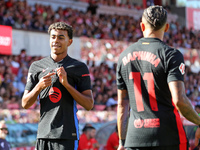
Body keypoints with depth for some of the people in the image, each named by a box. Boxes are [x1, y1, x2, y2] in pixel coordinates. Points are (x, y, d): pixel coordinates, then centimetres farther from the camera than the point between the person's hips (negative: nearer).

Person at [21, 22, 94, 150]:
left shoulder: (79, 67, 4)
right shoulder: (37, 66, 13)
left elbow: (89, 105, -2)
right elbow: (25, 104, 11)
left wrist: (66, 84, -12)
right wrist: (39, 86, -7)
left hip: (67, 136, -3)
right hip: (43, 134, 4)